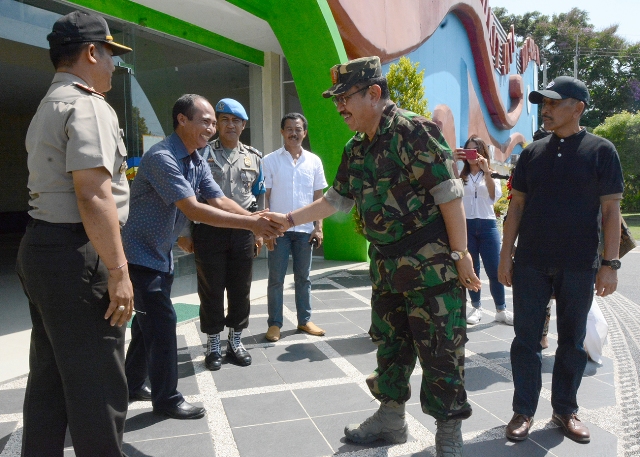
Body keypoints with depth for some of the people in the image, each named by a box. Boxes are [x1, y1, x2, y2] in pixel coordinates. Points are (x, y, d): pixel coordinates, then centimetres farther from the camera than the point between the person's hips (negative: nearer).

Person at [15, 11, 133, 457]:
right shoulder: (89, 106, -12)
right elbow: (93, 196, -22)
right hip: (75, 256, -11)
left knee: (49, 379, 17)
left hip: (39, 247, 11)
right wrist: (119, 272, -21)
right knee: (97, 387, -2)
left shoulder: (47, 107, 21)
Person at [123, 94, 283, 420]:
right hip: (140, 254, -9)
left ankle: (132, 385, 34)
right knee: (162, 322, -4)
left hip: (161, 254, 9)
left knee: (149, 321, 17)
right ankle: (166, 398, 11)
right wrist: (249, 223, -33)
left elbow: (218, 201, -3)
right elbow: (193, 209, -31)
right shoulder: (161, 158, -25)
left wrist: (257, 219, -19)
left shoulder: (197, 162, 4)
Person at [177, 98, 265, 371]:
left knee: (240, 290, 9)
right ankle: (213, 346, 19)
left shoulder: (254, 158, 12)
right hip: (209, 230, -3)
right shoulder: (203, 153, 2)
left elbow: (259, 196, 18)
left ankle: (235, 341, 24)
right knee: (211, 290, 5)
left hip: (243, 233, 3)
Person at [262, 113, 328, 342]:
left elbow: (318, 197, 8)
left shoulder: (314, 161, 6)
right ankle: (274, 323, 14)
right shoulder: (270, 160, -1)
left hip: (305, 229, 2)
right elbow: (264, 197, -1)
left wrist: (318, 227, 2)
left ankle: (304, 320, 23)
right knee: (276, 279, 4)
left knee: (303, 278, 12)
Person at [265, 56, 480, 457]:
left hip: (432, 263, -8)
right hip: (387, 265, 8)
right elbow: (336, 200, 19)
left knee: (441, 351, 2)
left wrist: (461, 255, -18)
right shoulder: (356, 149, 11)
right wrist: (288, 219, 15)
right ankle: (391, 418, 35)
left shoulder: (414, 131, -15)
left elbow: (449, 195, -17)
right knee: (389, 344, 18)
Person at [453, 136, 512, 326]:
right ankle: (476, 308, 19)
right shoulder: (461, 176, 5)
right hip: (465, 226, 0)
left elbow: (495, 195, -11)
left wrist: (486, 171, -23)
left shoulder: (491, 175, 8)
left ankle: (501, 310, 13)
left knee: (494, 270, 1)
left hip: (487, 226, 0)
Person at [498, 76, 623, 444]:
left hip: (579, 266, -2)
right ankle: (524, 411, 18)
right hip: (531, 263, 2)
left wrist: (610, 264, -9)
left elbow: (611, 210, -3)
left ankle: (565, 409, 26)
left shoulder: (601, 150, -1)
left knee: (572, 341, 10)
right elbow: (517, 205, 8)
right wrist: (506, 254, 3)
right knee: (527, 339, 5)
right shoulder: (533, 153, 7)